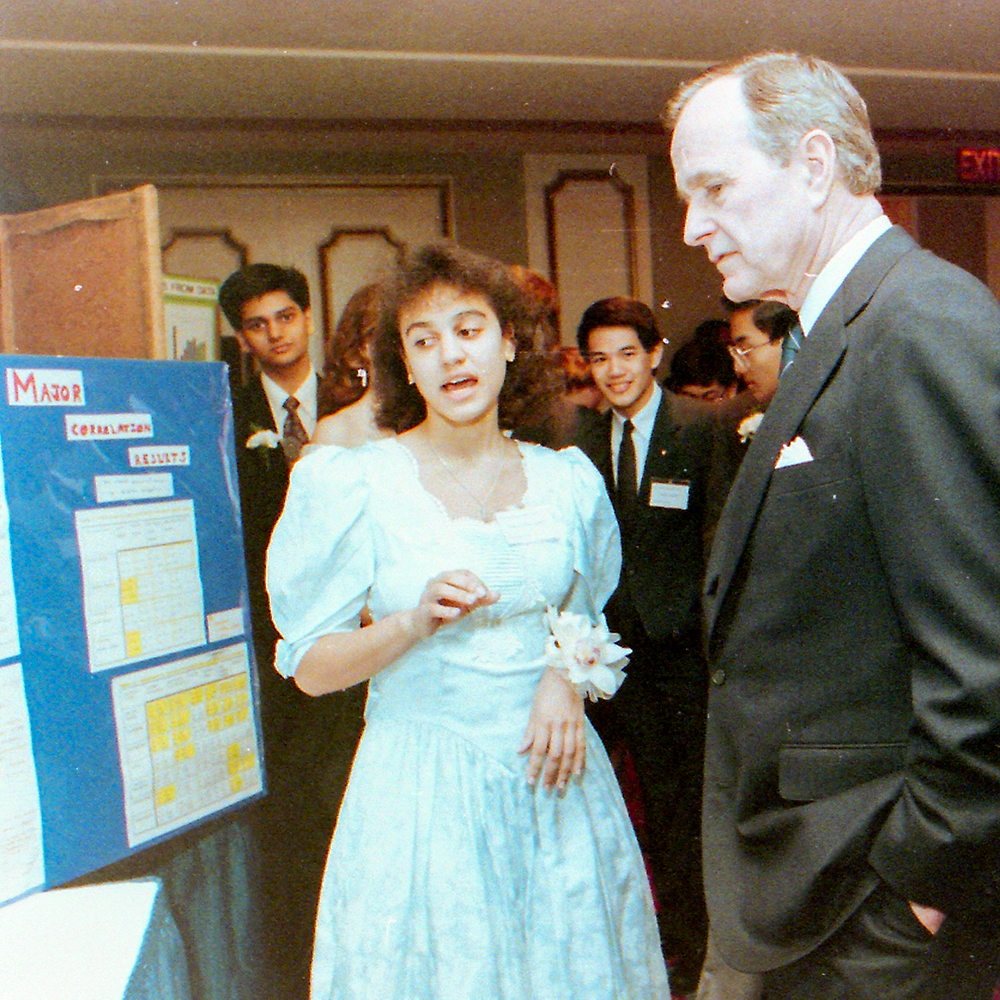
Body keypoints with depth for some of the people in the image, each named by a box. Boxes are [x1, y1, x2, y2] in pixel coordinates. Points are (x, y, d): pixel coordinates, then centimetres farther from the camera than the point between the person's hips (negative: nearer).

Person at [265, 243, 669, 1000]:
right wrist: (416, 623, -21)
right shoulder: (356, 483, -6)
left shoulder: (569, 481, 4)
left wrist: (569, 675, -5)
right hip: (422, 790, -3)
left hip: (554, 778, 3)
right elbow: (311, 668, -5)